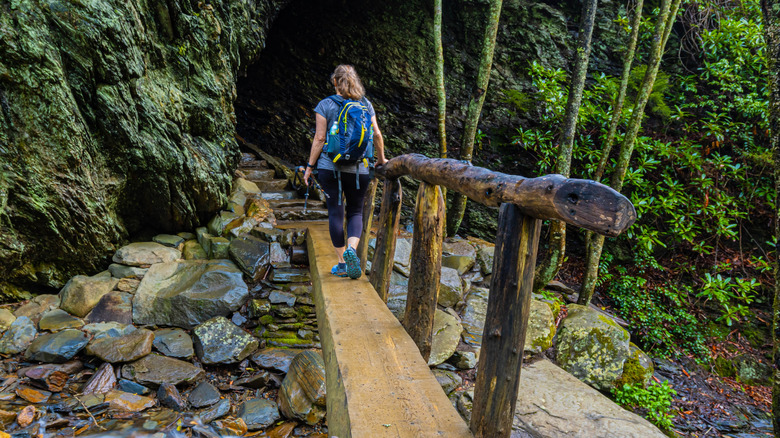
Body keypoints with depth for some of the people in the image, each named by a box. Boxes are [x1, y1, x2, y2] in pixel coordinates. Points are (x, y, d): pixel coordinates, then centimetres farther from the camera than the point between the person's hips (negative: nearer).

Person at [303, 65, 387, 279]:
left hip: (329, 167, -1)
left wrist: (310, 166, 2)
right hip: (358, 169, 2)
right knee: (356, 211, 12)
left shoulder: (325, 105, -1)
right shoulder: (366, 104, 6)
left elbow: (319, 138, -5)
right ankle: (351, 248, -14)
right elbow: (377, 135, 6)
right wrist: (381, 159, 22)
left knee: (335, 212, 5)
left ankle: (342, 263, 10)